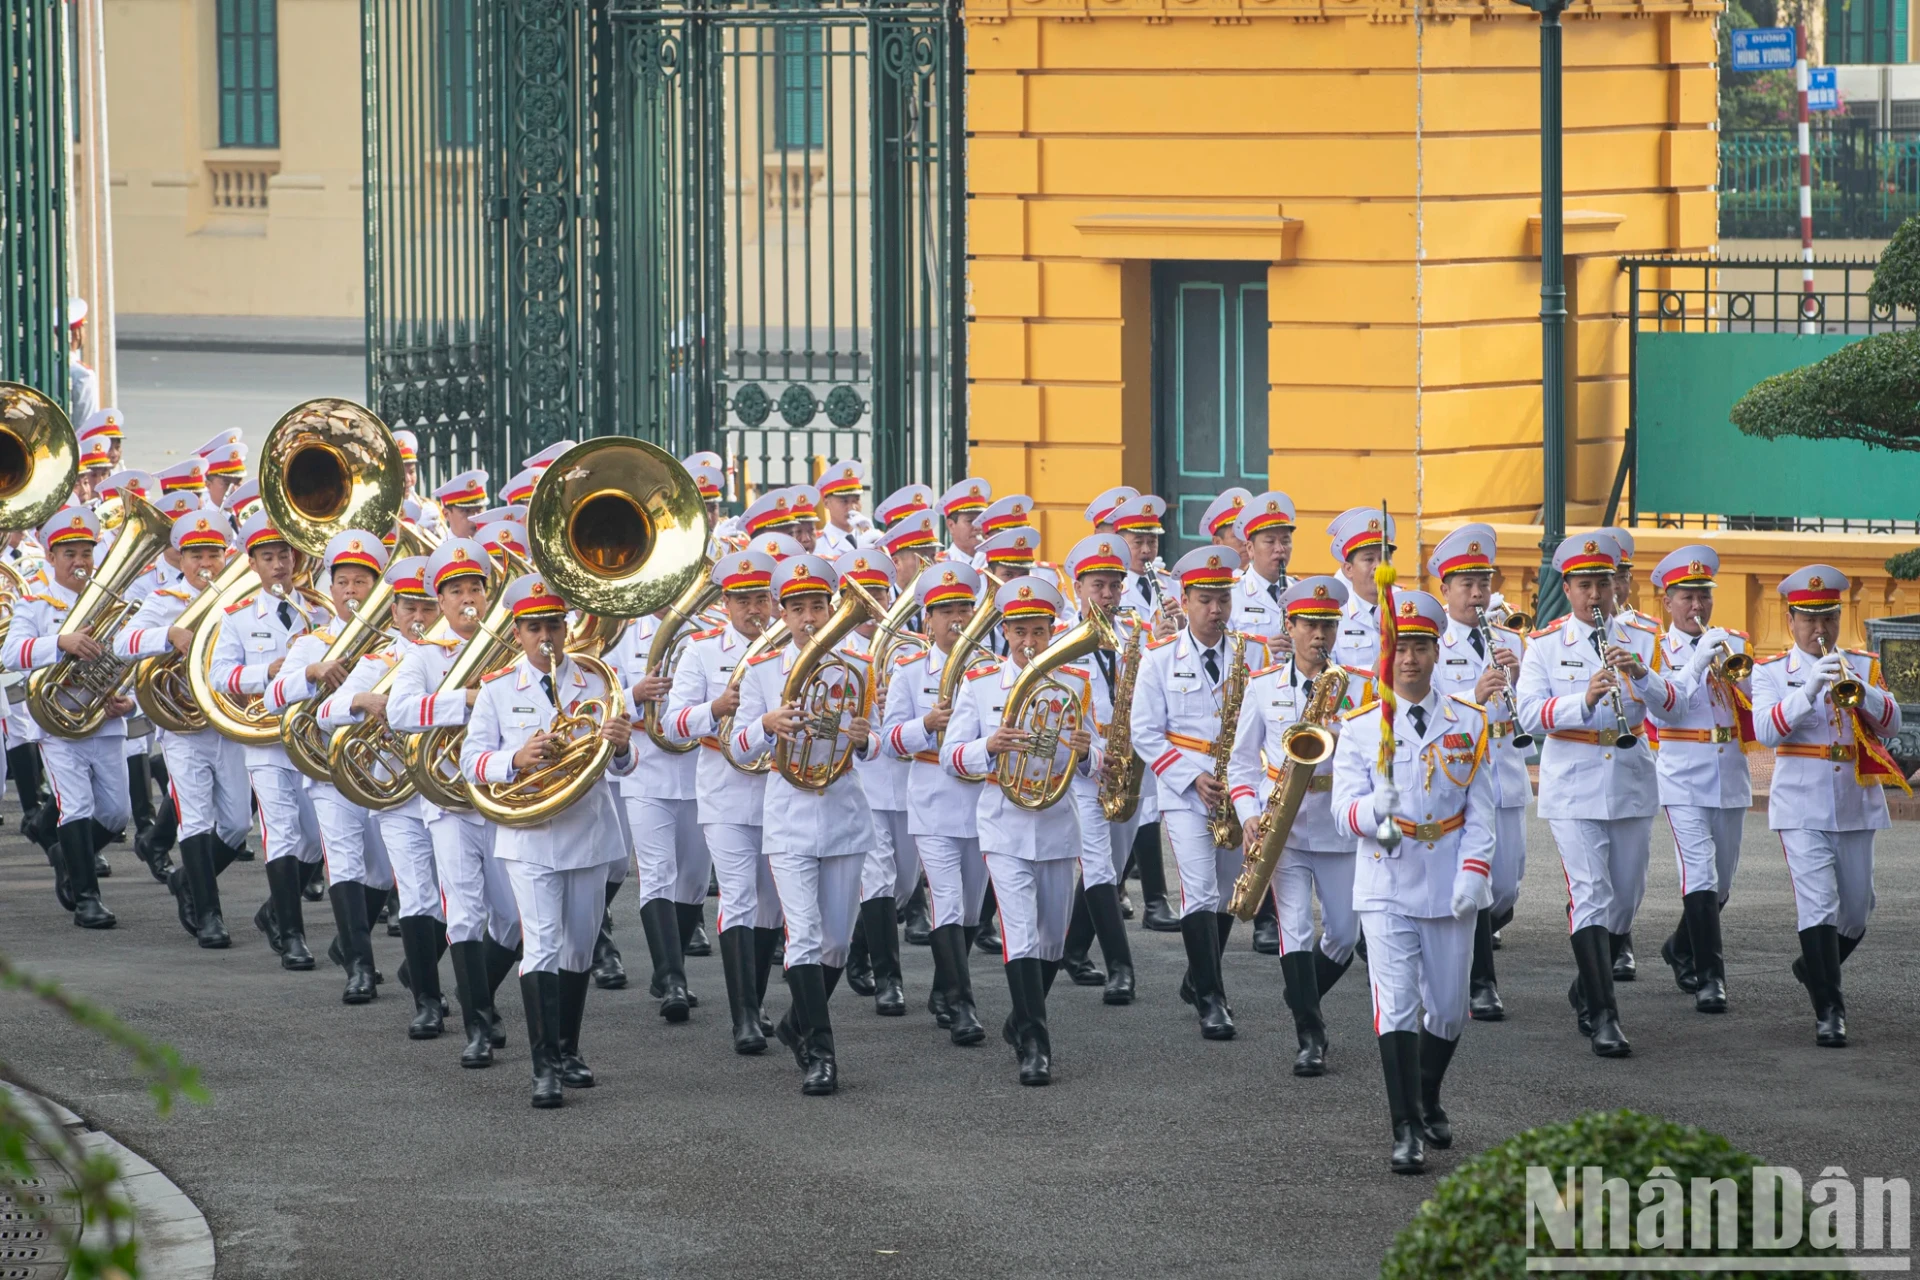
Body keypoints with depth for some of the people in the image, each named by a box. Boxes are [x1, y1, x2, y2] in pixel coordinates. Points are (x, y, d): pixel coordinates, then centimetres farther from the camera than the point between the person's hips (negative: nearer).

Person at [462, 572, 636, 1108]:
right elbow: (472, 761, -4)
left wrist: (620, 747, -23)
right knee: (543, 944, -13)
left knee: (578, 948, 12)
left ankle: (568, 1051, 26)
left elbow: (620, 764, 1)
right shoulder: (497, 690, 0)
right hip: (530, 837, -3)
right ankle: (545, 1067, -17)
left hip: (589, 834, 3)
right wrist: (516, 759, -23)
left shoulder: (595, 683, 4)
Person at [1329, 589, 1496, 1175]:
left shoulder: (1469, 722, 5)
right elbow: (1345, 803, -6)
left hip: (1449, 885, 2)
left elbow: (1480, 810, 4)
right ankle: (1406, 1131, -12)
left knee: (1448, 1009, 9)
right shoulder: (1360, 727, 2)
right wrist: (1372, 810, -29)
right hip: (1386, 884, -2)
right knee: (1396, 1008, -12)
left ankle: (1429, 1102, 34)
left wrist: (1474, 871, -8)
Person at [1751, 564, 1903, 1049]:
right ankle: (1828, 1012, -11)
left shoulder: (1863, 667, 10)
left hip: (1856, 804, 3)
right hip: (1802, 807, -3)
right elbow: (1766, 729, -13)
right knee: (1819, 907, -14)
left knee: (1857, 911, 10)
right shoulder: (1771, 673, 3)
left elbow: (1891, 724, -3)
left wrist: (1859, 689, -22)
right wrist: (1811, 688, -25)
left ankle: (1815, 967, 38)